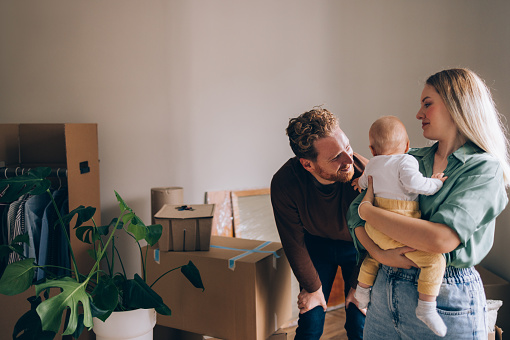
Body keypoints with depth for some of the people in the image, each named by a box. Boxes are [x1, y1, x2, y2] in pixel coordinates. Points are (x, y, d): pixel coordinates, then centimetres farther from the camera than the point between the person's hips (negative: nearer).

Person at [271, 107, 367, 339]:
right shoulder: (284, 183, -31)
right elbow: (294, 242, -14)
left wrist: (359, 285, -7)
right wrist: (312, 287, -3)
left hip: (357, 247, 0)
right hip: (316, 244, 1)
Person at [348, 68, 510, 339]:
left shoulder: (484, 168, -10)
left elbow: (441, 238, -25)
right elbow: (354, 211, 2)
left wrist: (368, 209, -16)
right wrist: (377, 251, -16)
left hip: (448, 300, -4)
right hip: (386, 289, 5)